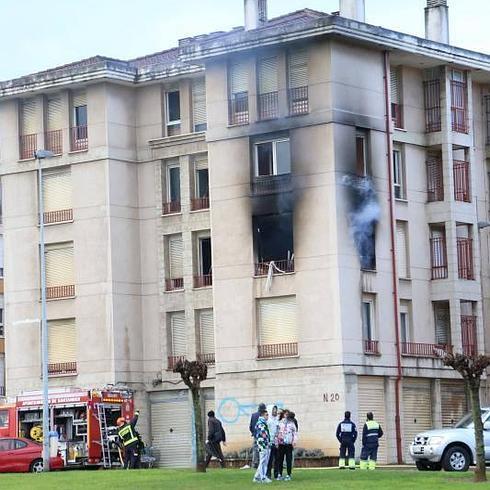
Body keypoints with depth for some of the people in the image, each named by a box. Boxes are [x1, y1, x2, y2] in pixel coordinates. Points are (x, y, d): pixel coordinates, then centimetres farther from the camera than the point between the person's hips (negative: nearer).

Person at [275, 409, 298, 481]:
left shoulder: (291, 423, 7)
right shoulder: (280, 423, 11)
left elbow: (295, 432, 5)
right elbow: (277, 433, 13)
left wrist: (294, 441, -5)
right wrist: (276, 442, 8)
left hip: (289, 444, -2)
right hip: (281, 444, 2)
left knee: (289, 459, -2)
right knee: (280, 459, 1)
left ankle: (288, 475, 2)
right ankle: (279, 474, 8)